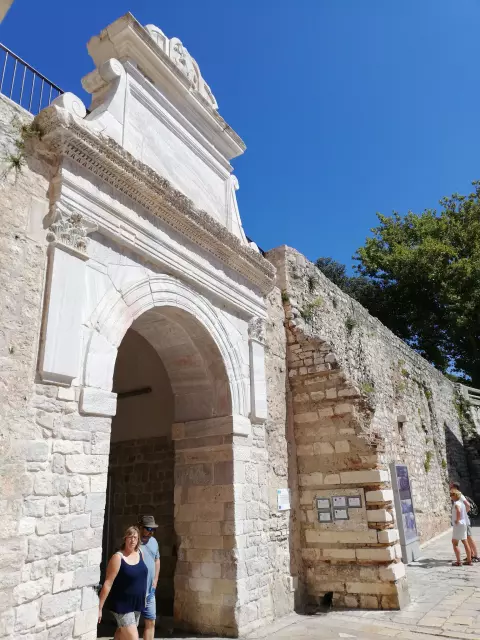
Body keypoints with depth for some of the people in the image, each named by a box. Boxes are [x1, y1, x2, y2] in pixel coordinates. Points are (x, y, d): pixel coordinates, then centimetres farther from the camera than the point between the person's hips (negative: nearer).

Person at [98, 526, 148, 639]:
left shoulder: (140, 554, 0)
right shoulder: (118, 557, -19)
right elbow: (108, 584, -18)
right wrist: (99, 607, -17)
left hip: (137, 604, 6)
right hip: (122, 605, -6)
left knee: (122, 632, 23)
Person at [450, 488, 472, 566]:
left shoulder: (456, 503, -18)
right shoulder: (461, 502, 11)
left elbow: (458, 511, -39)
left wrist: (457, 520, -26)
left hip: (458, 525, -9)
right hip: (464, 524, 9)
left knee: (455, 543, -3)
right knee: (465, 543, 14)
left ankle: (458, 562, -3)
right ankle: (469, 560, 19)